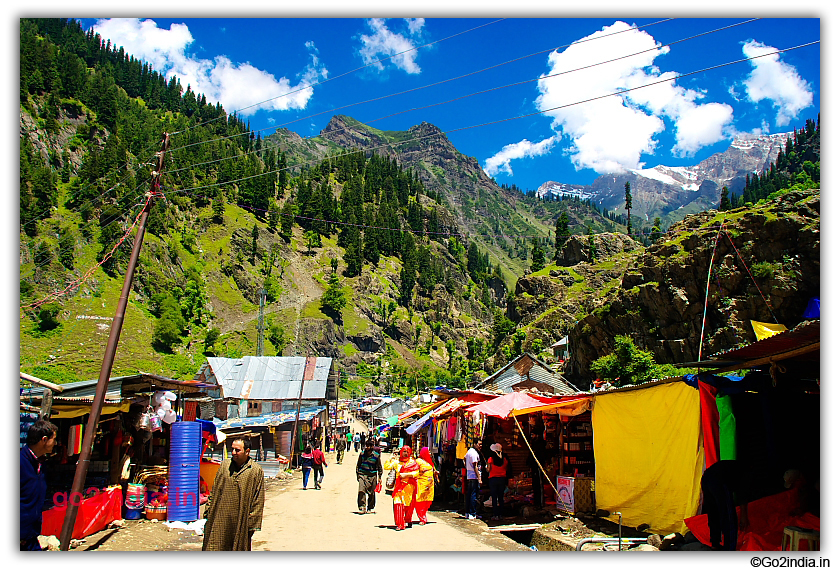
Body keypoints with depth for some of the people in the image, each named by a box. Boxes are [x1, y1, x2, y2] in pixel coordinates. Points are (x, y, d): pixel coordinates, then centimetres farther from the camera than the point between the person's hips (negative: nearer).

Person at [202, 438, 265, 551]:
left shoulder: (256, 471, -5)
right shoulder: (225, 465, 6)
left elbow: (258, 502, -3)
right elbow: (214, 491, 13)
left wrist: (252, 524, -6)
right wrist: (208, 511, 7)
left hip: (241, 522, -2)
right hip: (220, 519, 3)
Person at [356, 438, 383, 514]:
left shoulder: (376, 455, -2)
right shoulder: (362, 454, 3)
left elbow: (379, 467, 7)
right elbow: (358, 465, 14)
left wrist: (379, 477, 5)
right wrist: (357, 474, 10)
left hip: (372, 476, 0)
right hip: (362, 474, 0)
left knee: (372, 493, 6)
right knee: (361, 491, -16)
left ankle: (370, 508, 21)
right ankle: (362, 507, -11)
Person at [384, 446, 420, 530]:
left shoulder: (412, 462, 5)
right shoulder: (397, 461, 11)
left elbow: (416, 472, -5)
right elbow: (386, 467, 11)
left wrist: (406, 474, -13)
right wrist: (390, 460, 0)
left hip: (409, 485, -1)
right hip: (399, 485, 1)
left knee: (408, 505, 4)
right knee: (398, 503, -12)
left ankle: (407, 521, 27)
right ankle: (400, 524, -12)